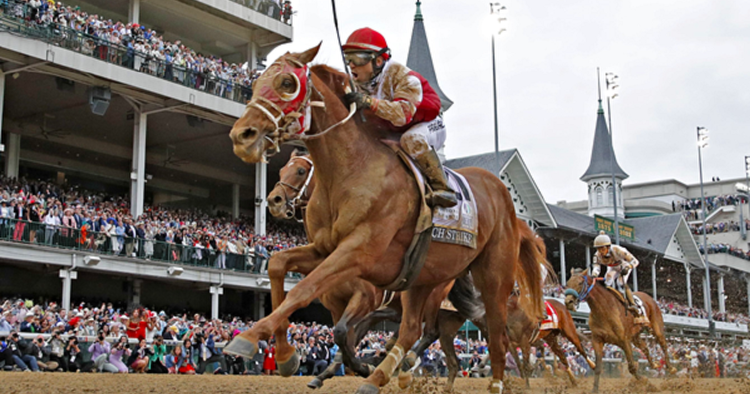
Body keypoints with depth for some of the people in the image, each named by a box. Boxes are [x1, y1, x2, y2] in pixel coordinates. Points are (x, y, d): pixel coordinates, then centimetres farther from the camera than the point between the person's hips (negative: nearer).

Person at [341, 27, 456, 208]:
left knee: (411, 139, -40)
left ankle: (442, 188, -32)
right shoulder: (359, 84, -7)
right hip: (391, 132, 7)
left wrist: (369, 102, -55)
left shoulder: (402, 77, -28)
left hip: (428, 126, -7)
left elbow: (403, 114, -44)